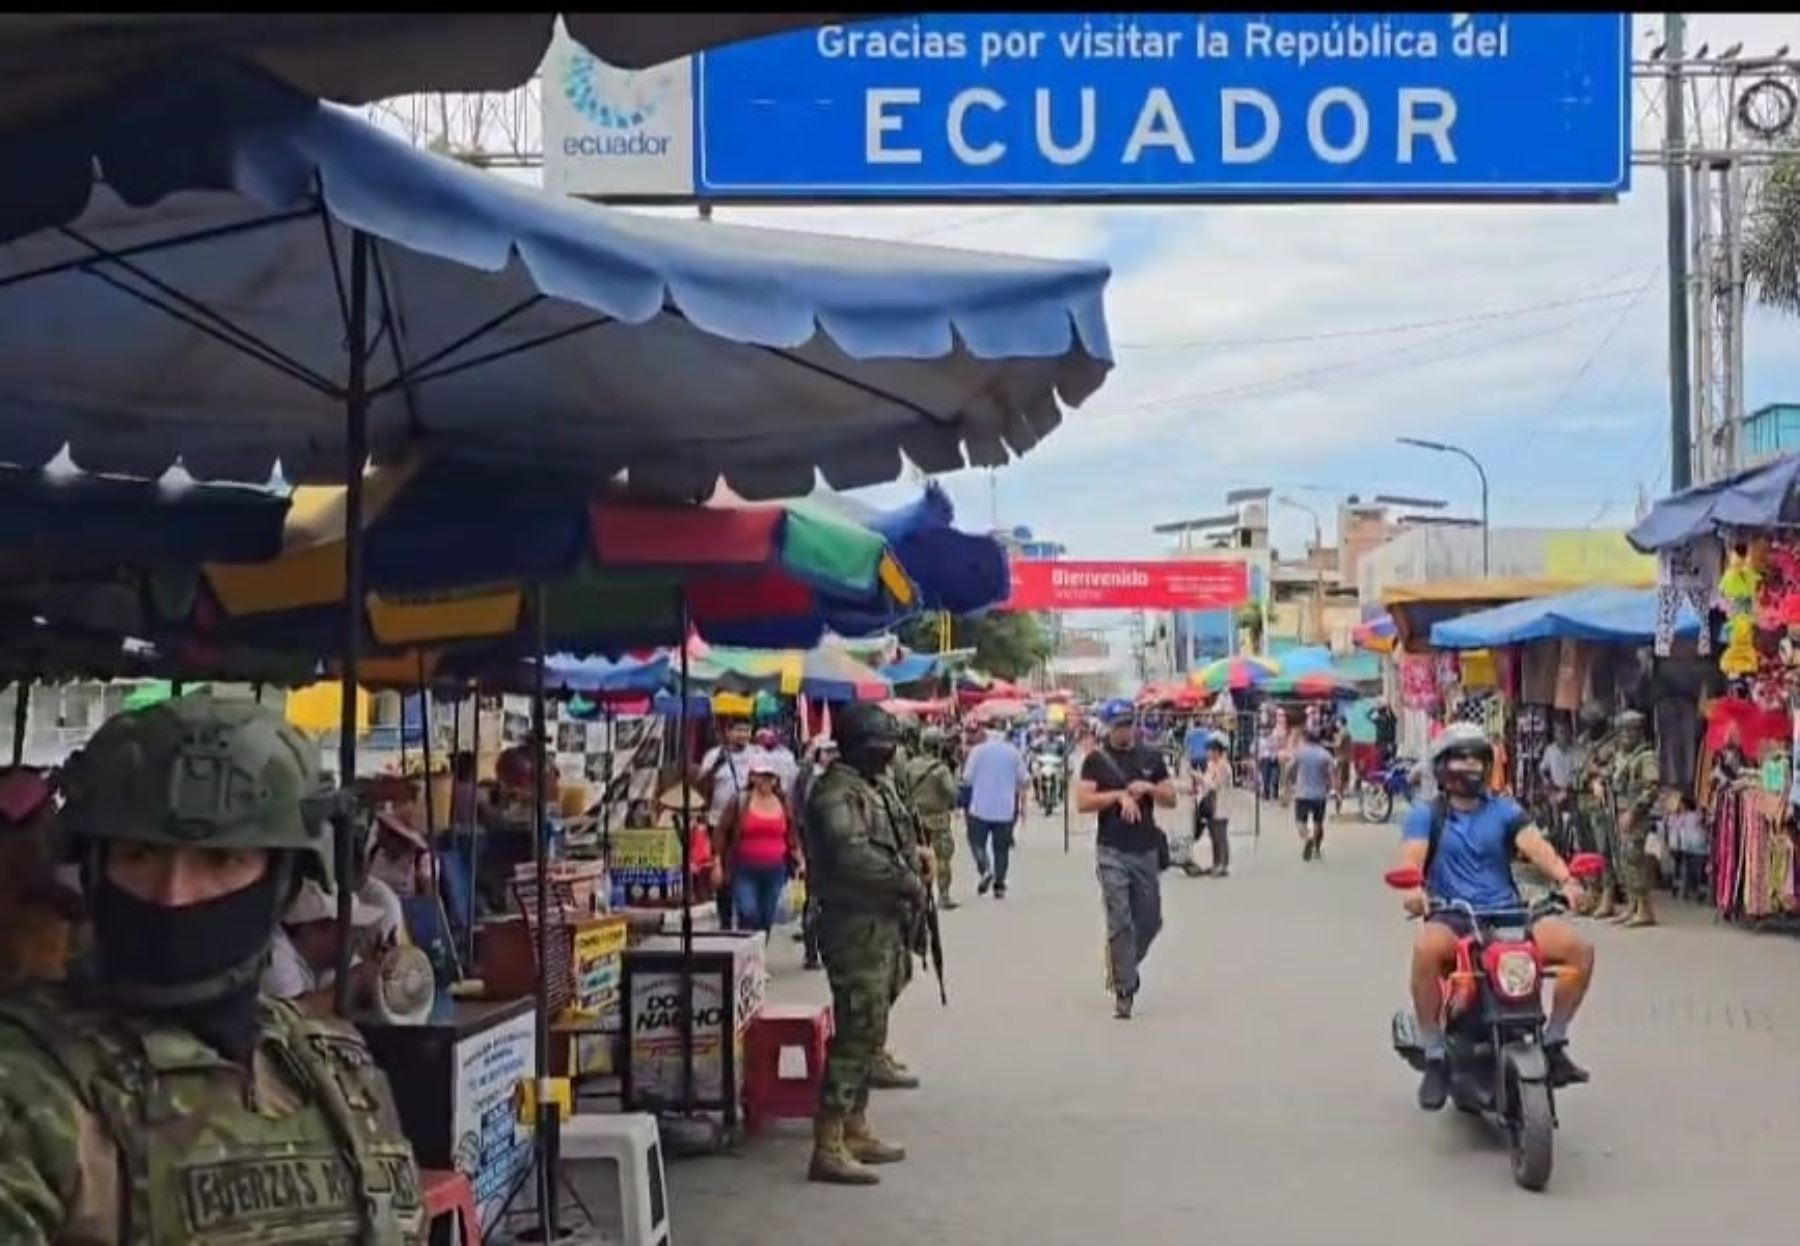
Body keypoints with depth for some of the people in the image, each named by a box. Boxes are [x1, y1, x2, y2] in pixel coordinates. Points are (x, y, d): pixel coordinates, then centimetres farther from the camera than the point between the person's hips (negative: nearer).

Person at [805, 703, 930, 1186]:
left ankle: (855, 1129, 26)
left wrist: (914, 861, 7)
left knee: (869, 1032, 16)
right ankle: (829, 1147, -10)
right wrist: (909, 881, -17)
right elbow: (853, 857, -28)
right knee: (856, 1032, -11)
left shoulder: (877, 787, 16)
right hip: (857, 926, -10)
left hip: (885, 925, 10)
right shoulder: (836, 792, -15)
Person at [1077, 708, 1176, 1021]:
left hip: (1147, 851, 4)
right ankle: (1124, 991, 0)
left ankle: (1123, 968, 33)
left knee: (1150, 921, 9)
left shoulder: (1151, 758, 9)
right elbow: (1082, 802, -8)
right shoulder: (1096, 760, 1)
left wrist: (1149, 787, -9)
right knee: (1119, 922, -6)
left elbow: (1171, 799, 9)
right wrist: (1119, 795, -16)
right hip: (1112, 852, -4)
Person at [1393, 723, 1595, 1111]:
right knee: (1426, 948, -37)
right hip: (1451, 918, -3)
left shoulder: (1505, 810, 16)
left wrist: (1565, 879, -23)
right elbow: (1412, 856, -9)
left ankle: (1554, 1042, -2)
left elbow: (1535, 846, -2)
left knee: (1580, 949, -19)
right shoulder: (1426, 815, 10)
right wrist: (1414, 887, -33)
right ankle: (1434, 1058, -24)